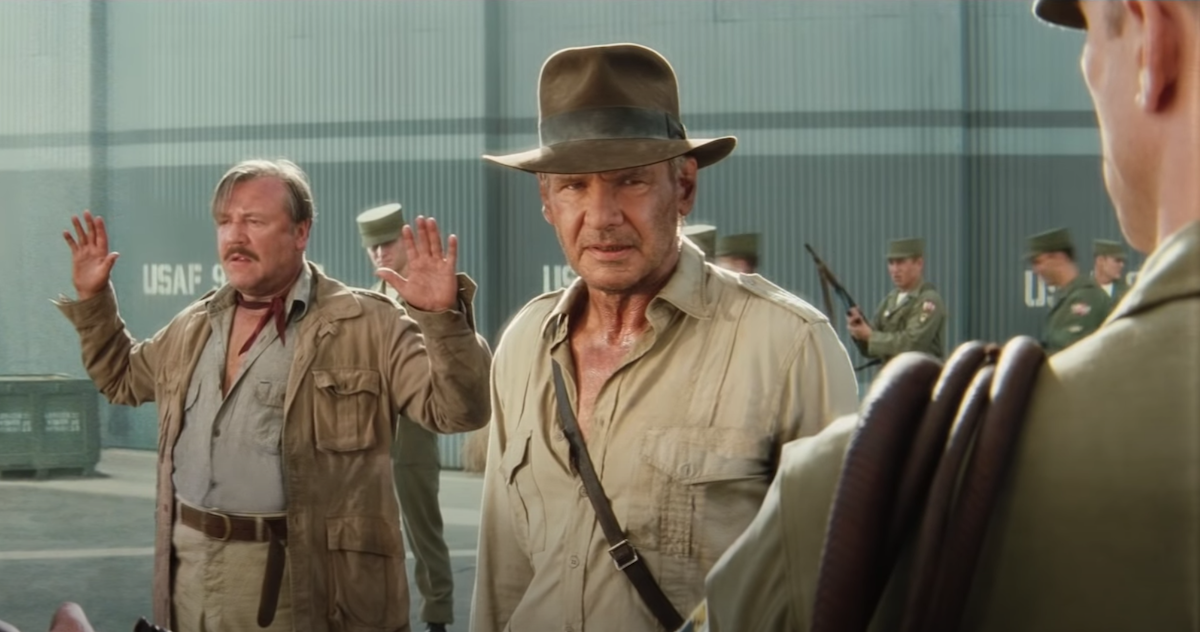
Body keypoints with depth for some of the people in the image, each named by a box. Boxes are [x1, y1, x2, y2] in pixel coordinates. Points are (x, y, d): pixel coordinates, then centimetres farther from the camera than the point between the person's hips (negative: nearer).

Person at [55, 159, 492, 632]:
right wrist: (93, 299, 19)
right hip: (191, 567, 6)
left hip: (300, 578, -5)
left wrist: (442, 316, -28)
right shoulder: (193, 327, 13)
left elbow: (459, 408, -14)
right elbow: (123, 379, 31)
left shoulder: (368, 325, -7)